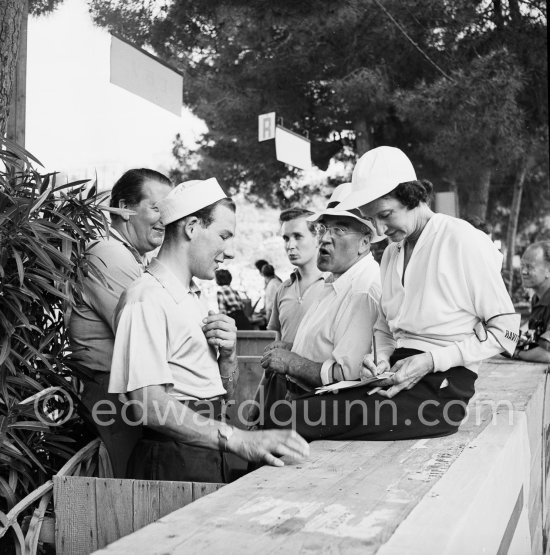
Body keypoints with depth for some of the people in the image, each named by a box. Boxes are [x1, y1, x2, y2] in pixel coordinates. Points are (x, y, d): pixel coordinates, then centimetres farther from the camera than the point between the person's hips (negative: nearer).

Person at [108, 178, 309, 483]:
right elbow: (149, 406, -22)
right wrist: (239, 440, -27)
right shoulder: (147, 300, -12)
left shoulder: (194, 299, 19)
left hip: (210, 459, 9)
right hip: (172, 463, -8)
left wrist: (228, 354, 0)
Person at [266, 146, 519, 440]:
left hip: (440, 388, -7)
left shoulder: (464, 241, -6)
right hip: (398, 375, 7)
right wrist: (381, 357, 1)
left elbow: (504, 331, -7)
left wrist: (431, 361, -15)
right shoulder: (391, 253, 17)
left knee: (290, 417, -23)